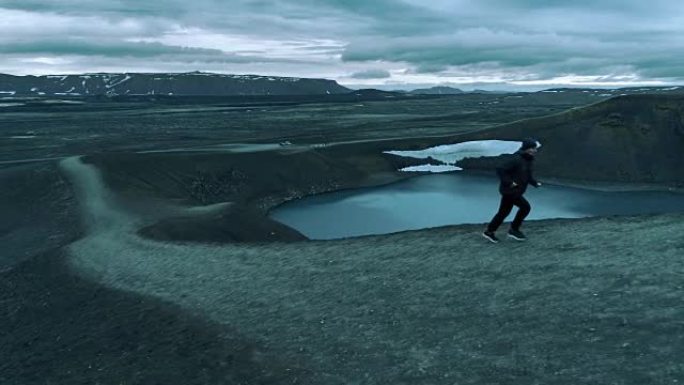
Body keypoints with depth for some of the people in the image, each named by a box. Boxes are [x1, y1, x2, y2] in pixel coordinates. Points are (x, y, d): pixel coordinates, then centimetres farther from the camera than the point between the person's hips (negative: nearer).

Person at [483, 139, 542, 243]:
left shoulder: (528, 160, 10)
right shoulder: (517, 160, -21)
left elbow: (528, 176, 22)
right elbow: (500, 170, -23)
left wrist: (535, 183, 6)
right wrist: (509, 182, -24)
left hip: (514, 191, 10)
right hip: (510, 191, -10)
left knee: (504, 212, 14)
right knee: (525, 207, -9)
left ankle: (489, 231, 24)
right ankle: (514, 229, 4)